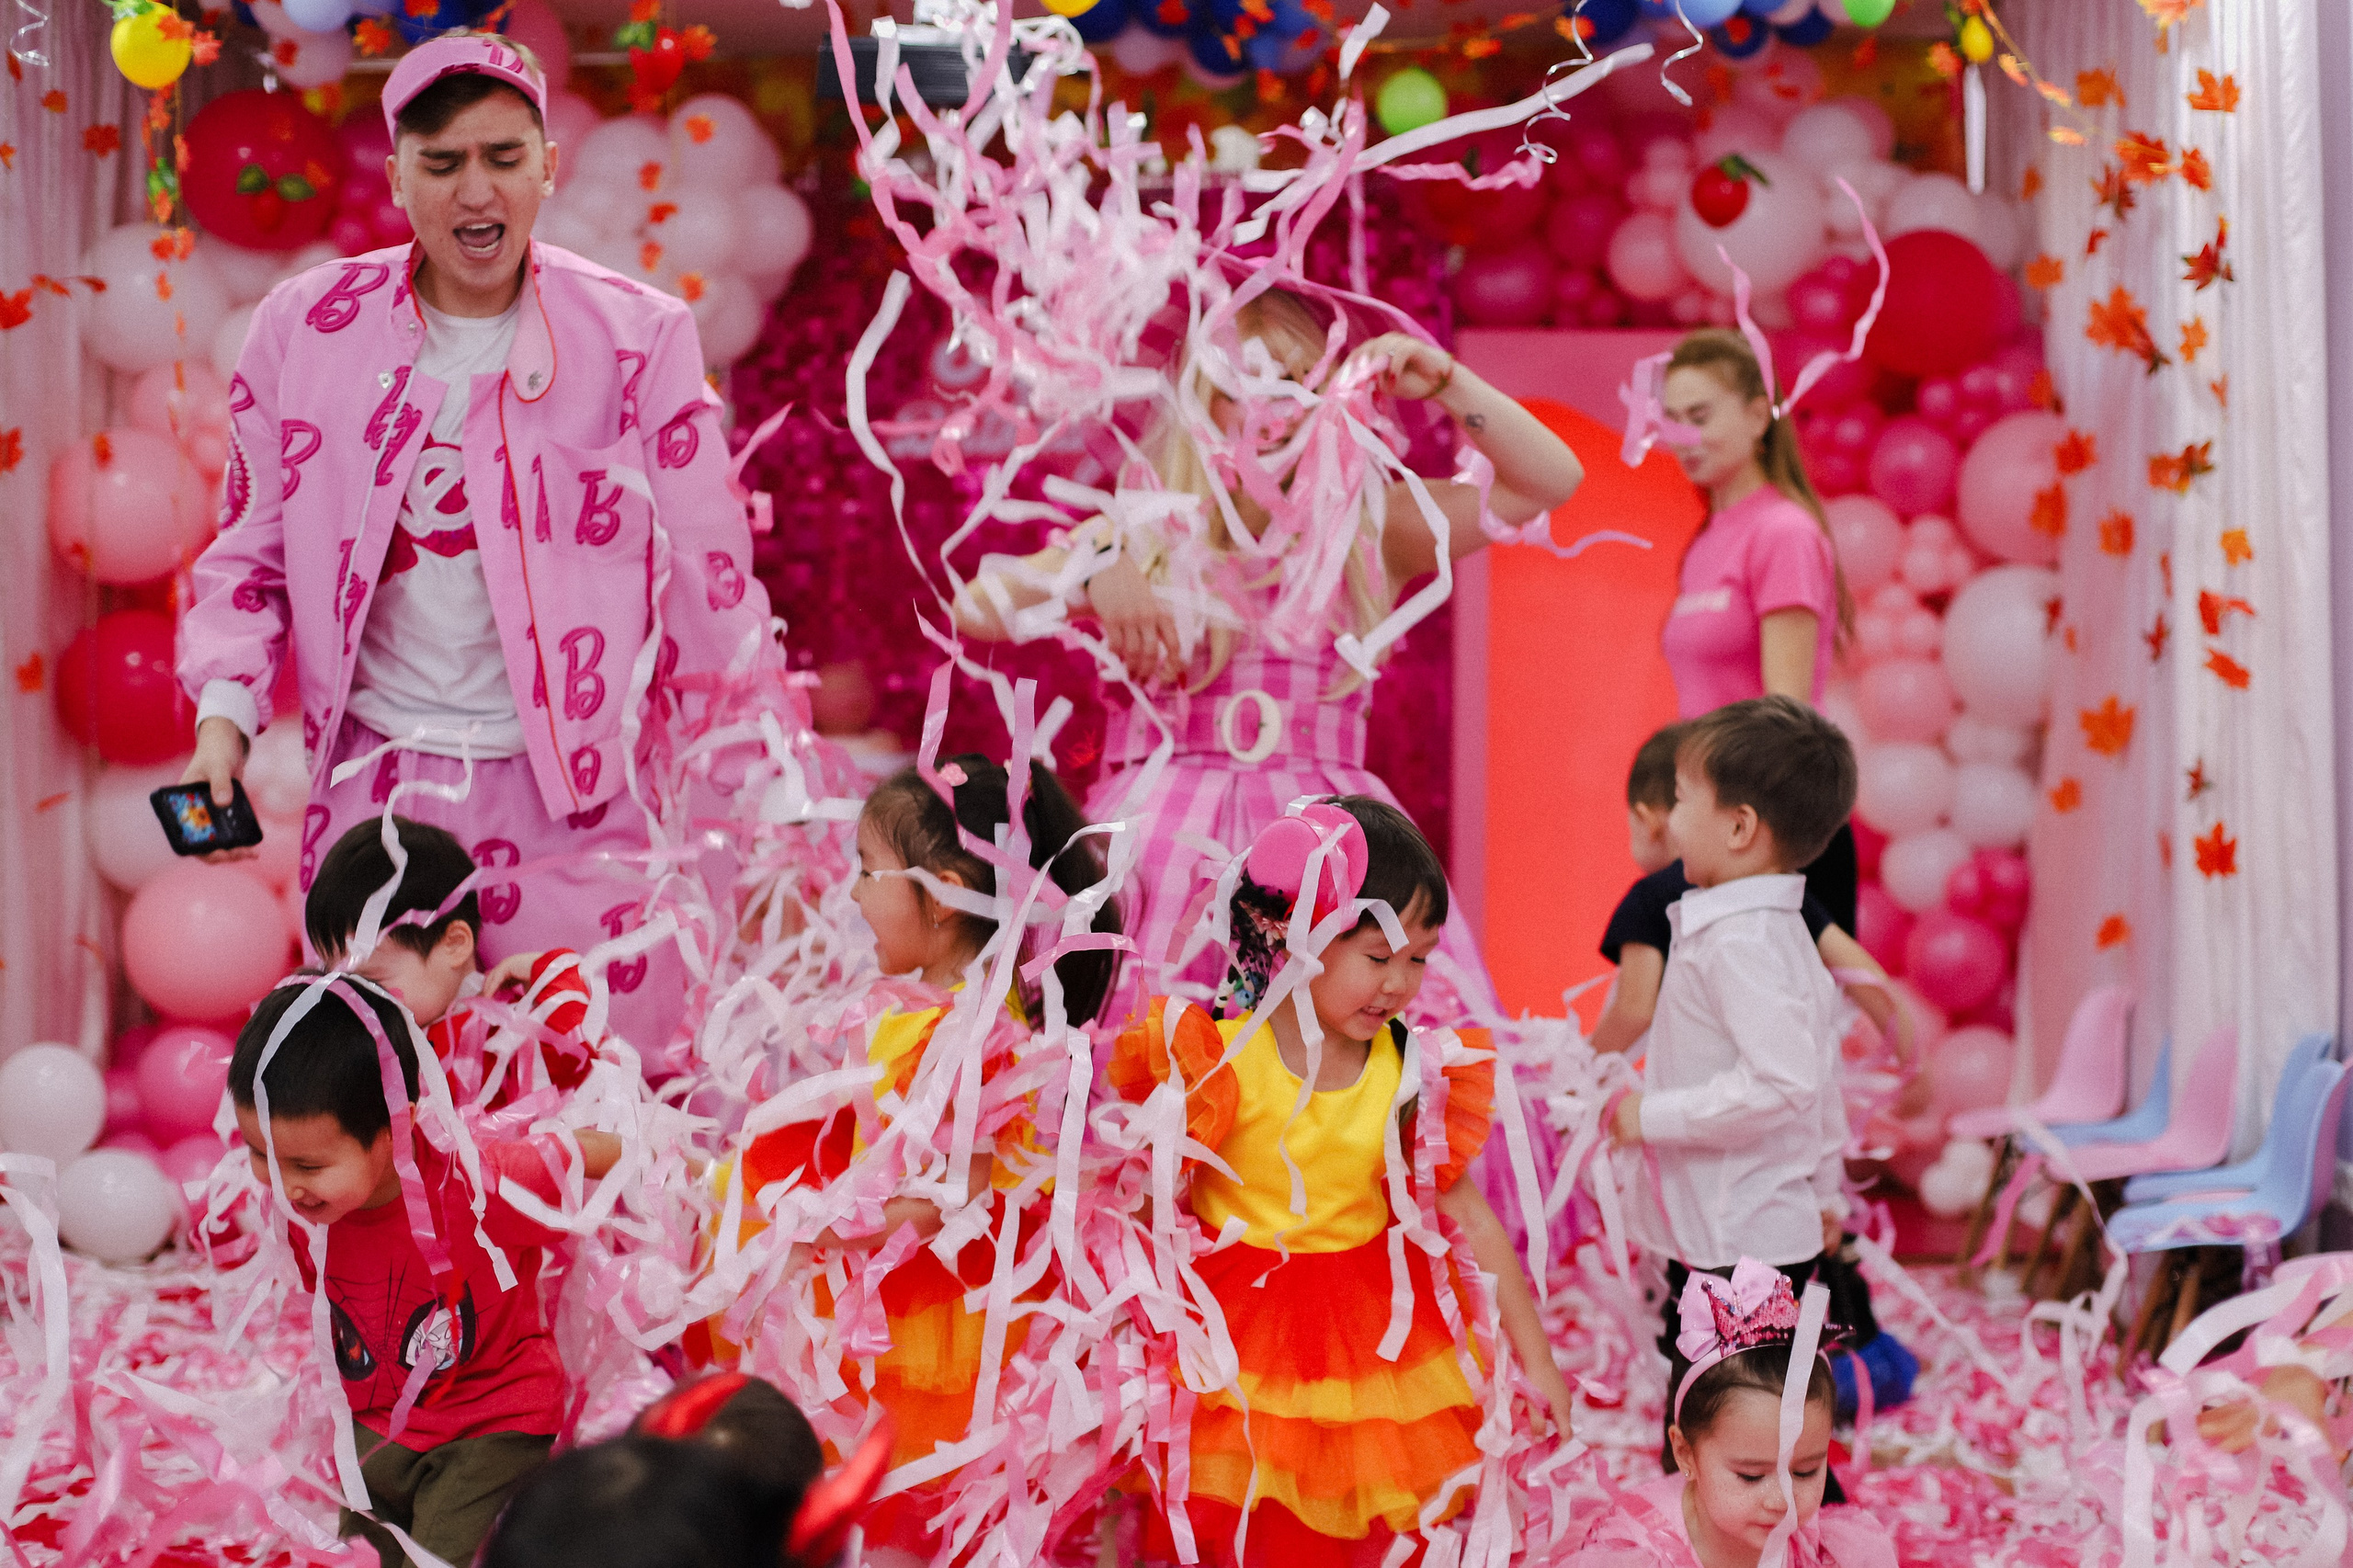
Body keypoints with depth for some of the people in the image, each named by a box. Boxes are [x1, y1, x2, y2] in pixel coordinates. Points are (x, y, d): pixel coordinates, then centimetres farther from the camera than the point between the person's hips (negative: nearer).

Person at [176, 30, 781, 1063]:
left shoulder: (637, 338, -2)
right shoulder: (306, 327, 4)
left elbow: (707, 571, 2)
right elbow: (248, 550, 14)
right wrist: (224, 710, -2)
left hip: (577, 792, -2)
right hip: (374, 780, 2)